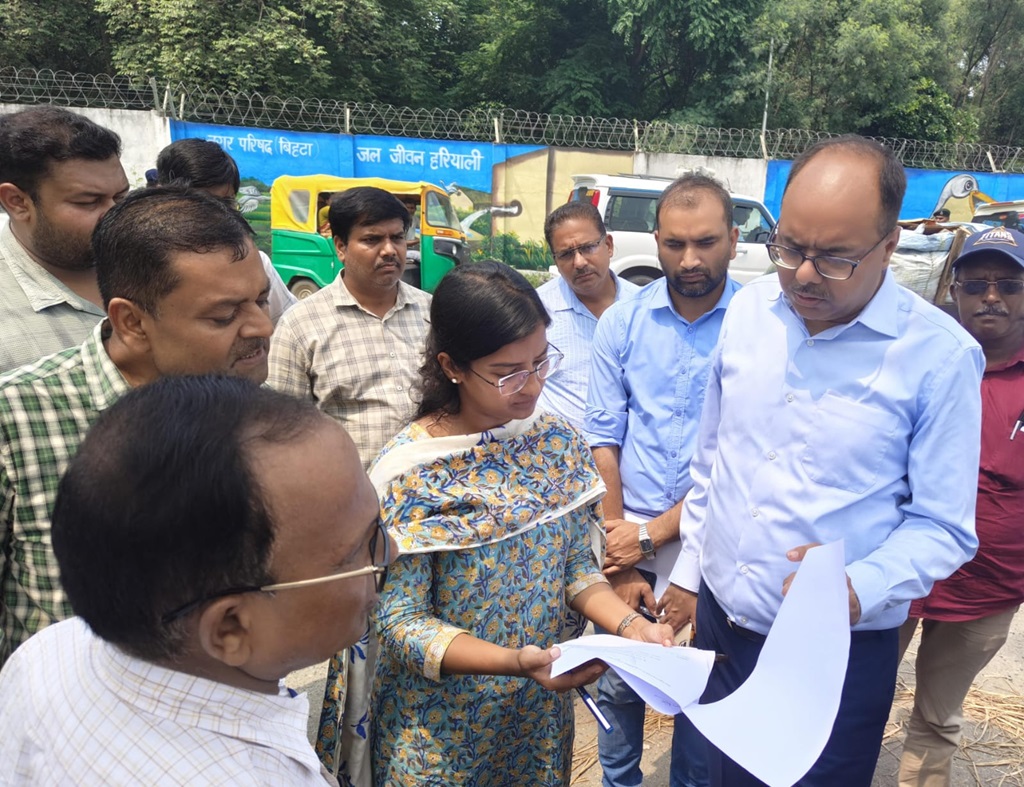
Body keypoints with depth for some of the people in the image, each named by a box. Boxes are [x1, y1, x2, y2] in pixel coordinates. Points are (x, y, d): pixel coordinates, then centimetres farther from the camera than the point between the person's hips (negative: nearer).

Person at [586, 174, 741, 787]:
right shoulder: (623, 322, -2)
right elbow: (605, 437, -2)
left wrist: (653, 533, -12)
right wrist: (618, 553, -4)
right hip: (629, 535, 2)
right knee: (619, 680, 14)